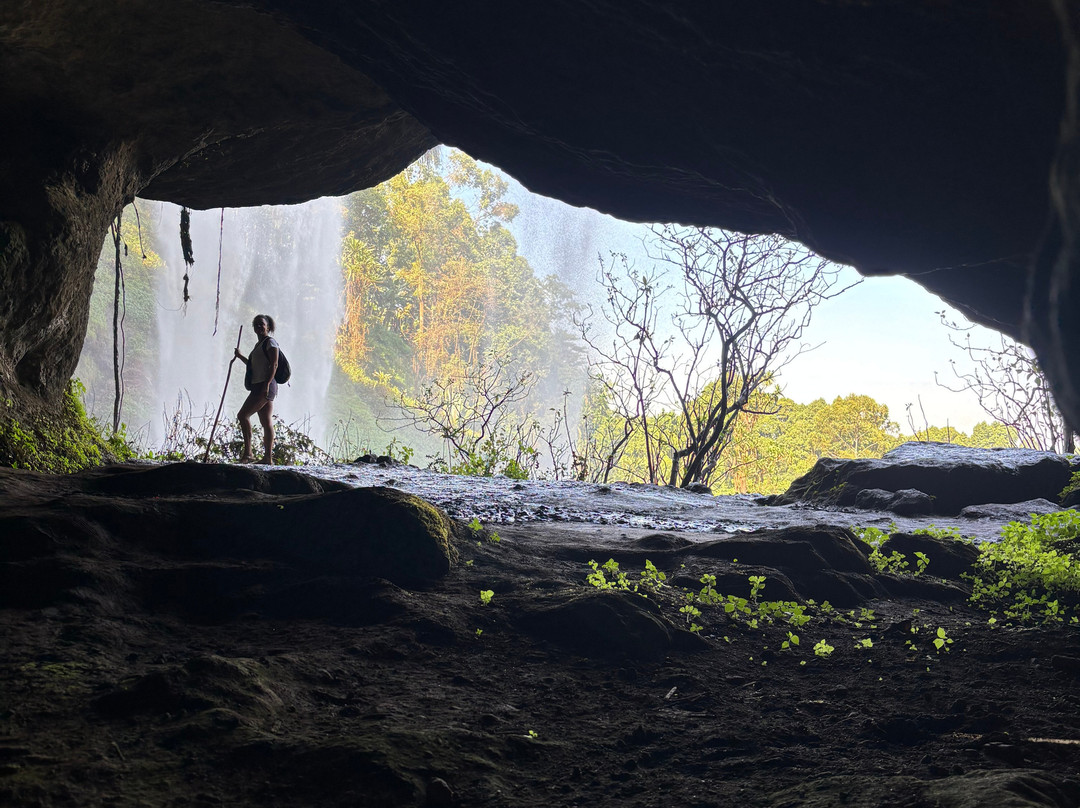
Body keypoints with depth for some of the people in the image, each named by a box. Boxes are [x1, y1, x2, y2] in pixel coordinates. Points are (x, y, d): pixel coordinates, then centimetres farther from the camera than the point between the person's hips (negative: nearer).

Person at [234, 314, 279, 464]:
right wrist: (240, 357, 25)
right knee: (266, 422, 6)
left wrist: (267, 384, -23)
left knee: (243, 415, -14)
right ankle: (268, 458, 4)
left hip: (265, 386, -10)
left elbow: (274, 365, -15)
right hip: (258, 387, 10)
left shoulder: (270, 342, -6)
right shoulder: (259, 345, 23)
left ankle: (248, 453, -16)